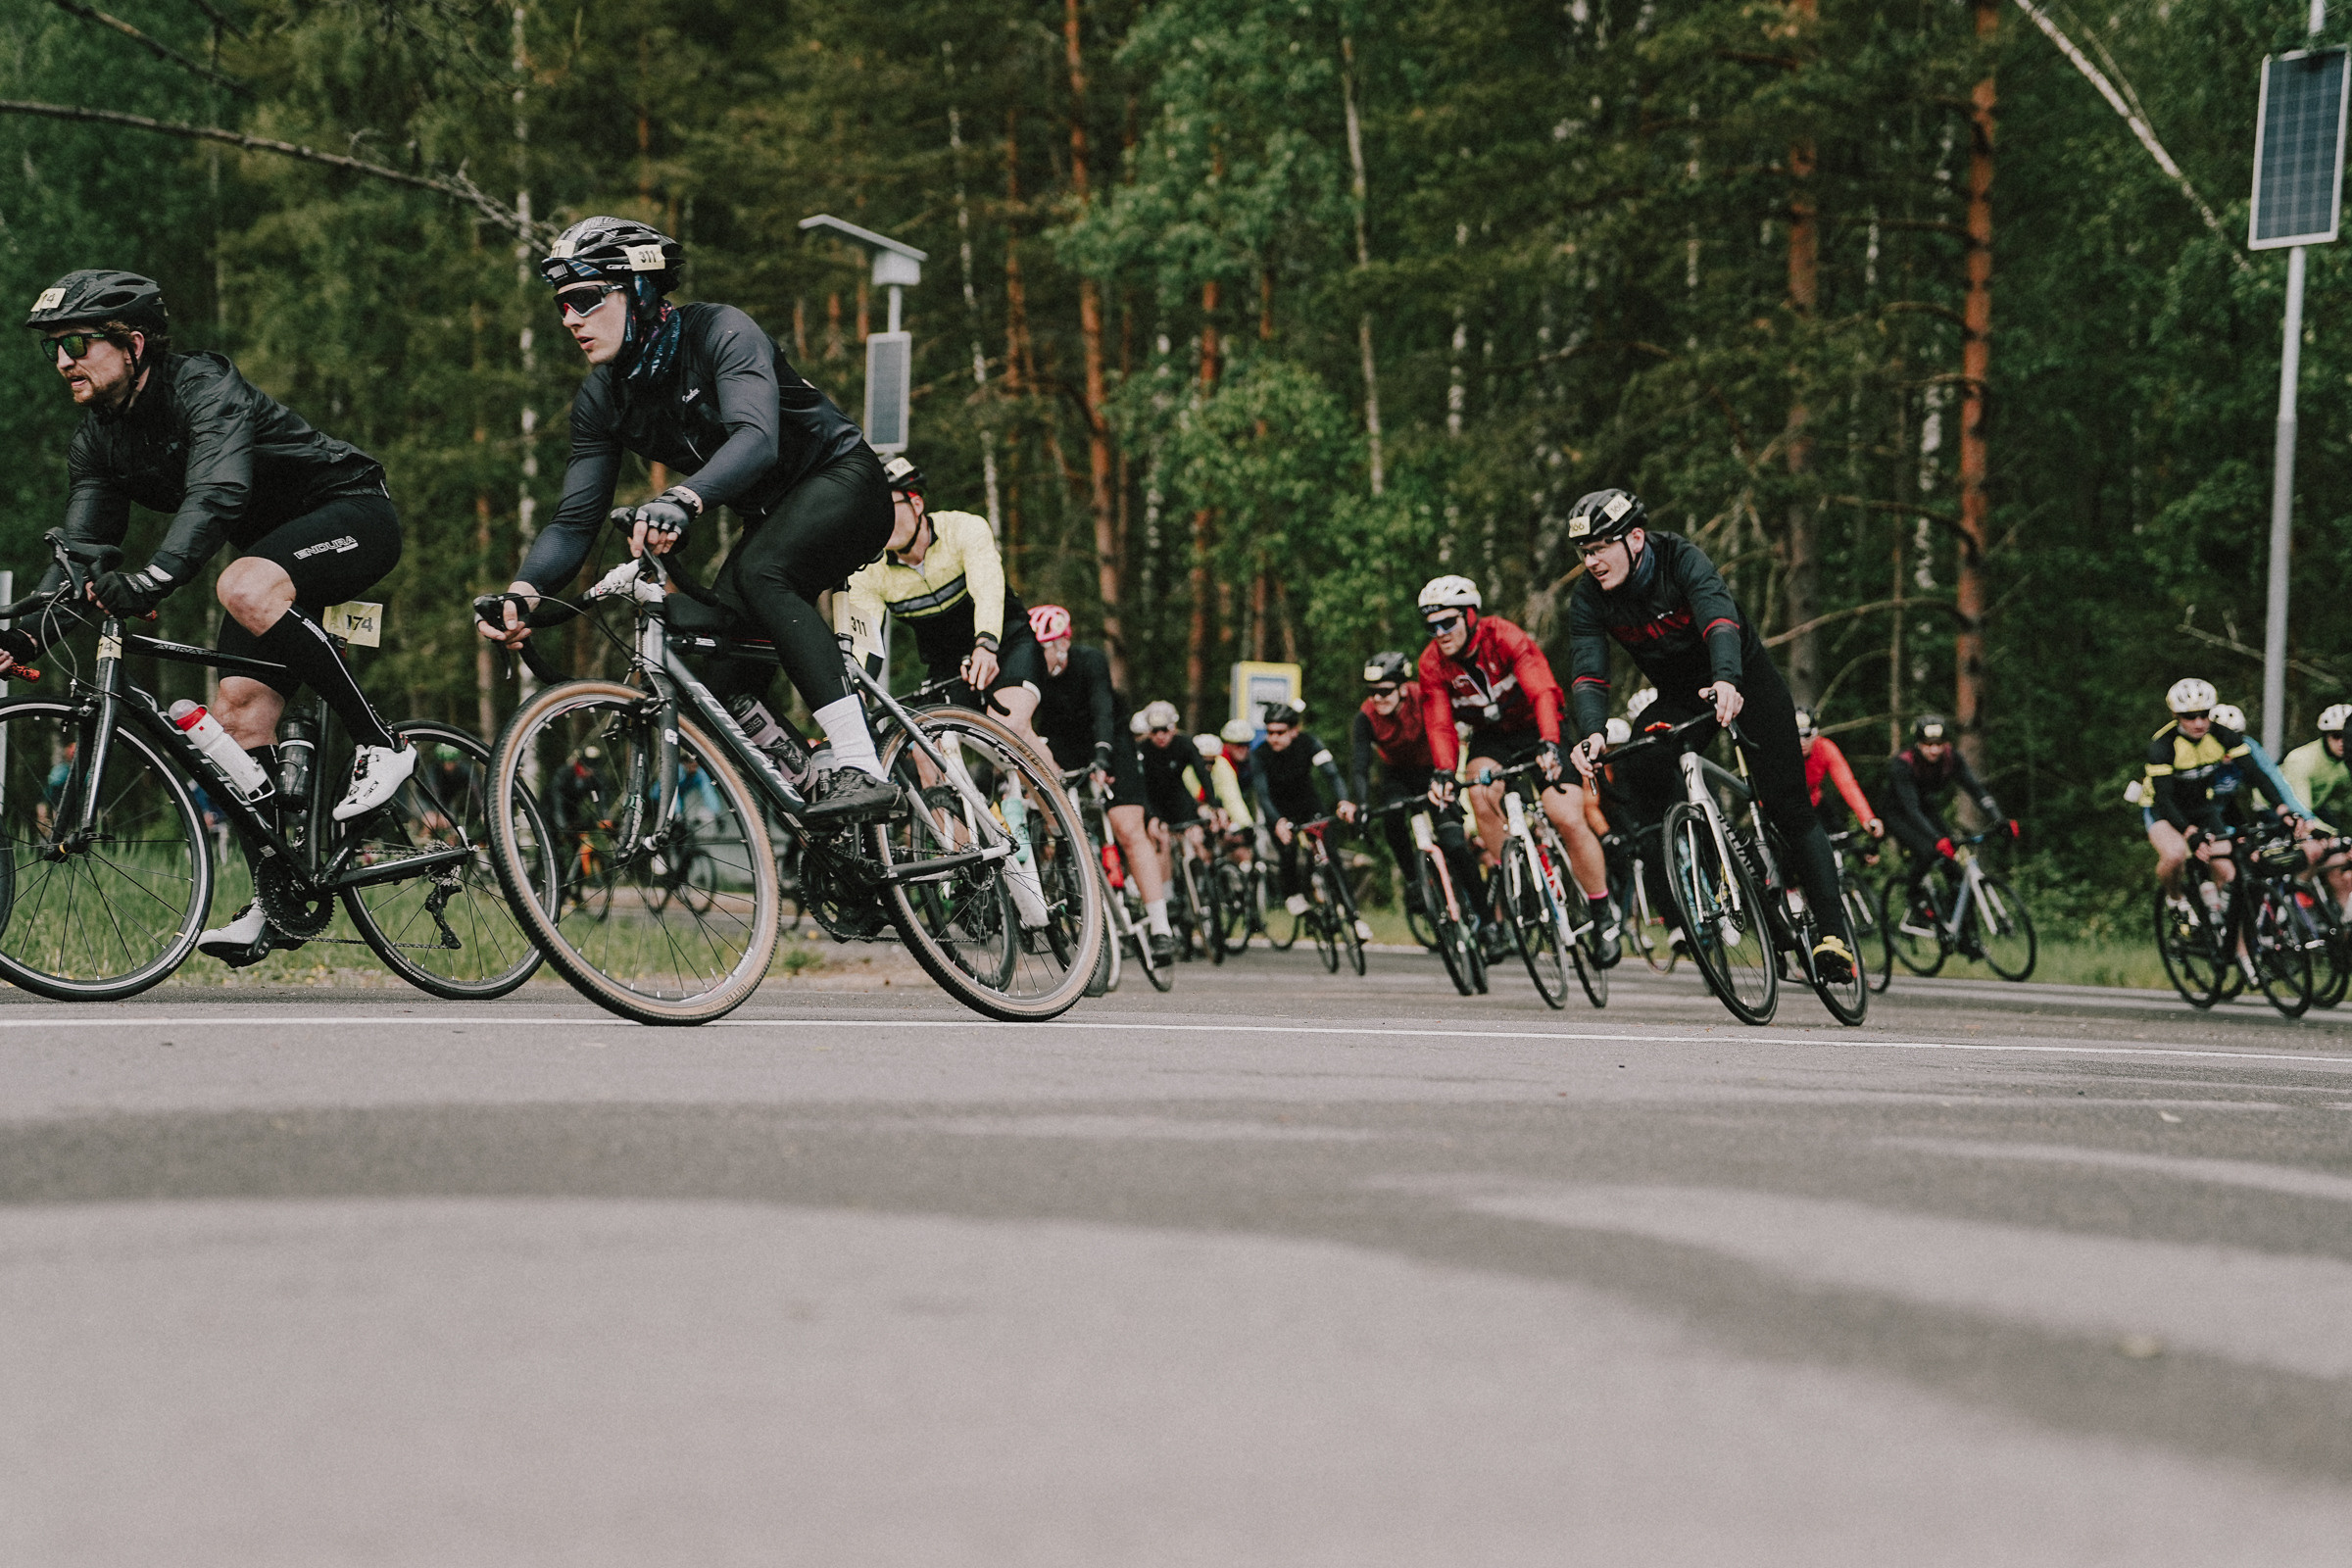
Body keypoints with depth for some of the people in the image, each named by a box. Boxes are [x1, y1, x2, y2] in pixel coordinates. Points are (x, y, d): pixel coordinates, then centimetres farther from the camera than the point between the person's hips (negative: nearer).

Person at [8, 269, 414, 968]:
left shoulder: (204, 388, -26)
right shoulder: (98, 441, -2)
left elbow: (216, 496, -43)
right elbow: (81, 552, -5)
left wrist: (150, 580, -58)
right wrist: (27, 635, -23)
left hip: (353, 517, -8)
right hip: (274, 546, 8)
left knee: (245, 588, -36)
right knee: (239, 704, -6)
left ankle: (380, 744, -24)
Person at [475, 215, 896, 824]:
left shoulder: (721, 333, -24)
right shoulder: (600, 401, -4)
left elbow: (756, 438, -41)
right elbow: (574, 521, -8)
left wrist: (682, 500, -60)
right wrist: (521, 591, -29)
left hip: (842, 480, -7)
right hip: (773, 518, 7)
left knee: (758, 573, -36)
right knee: (719, 683, -10)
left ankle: (861, 768, -39)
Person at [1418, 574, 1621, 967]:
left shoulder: (1505, 637, -27)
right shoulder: (1433, 663, -14)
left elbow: (1543, 692, -39)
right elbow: (1439, 724, -19)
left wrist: (1549, 745, -55)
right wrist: (1443, 773, -39)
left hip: (1536, 729, -3)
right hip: (1491, 738, 3)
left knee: (1569, 820, -18)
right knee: (1482, 794, -31)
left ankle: (1602, 915, 1)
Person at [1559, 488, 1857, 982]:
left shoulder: (1682, 559, -27)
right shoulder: (1588, 596, -14)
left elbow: (1718, 617, -44)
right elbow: (1587, 671, -23)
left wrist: (1727, 681, -64)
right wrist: (1592, 732, -44)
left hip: (1743, 681, -4)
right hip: (1681, 698, 4)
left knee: (1787, 807, -12)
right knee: (1638, 763, -26)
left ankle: (1832, 931, -9)